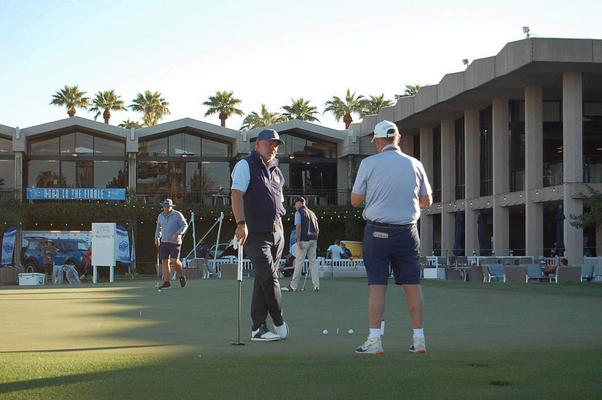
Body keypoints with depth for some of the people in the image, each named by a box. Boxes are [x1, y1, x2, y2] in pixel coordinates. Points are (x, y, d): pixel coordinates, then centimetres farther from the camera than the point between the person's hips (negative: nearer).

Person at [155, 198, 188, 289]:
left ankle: (181, 276, 12)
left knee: (174, 261, -14)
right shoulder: (160, 216, 11)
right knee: (164, 262, 0)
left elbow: (185, 225, -4)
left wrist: (178, 234, -18)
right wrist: (157, 238, 14)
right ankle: (166, 282, 4)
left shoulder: (177, 215, -4)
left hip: (175, 242, -5)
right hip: (164, 242, 5)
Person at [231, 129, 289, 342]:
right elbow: (237, 195, -16)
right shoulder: (245, 166, -5)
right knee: (269, 277, -12)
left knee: (263, 280, 7)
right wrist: (241, 224, -28)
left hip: (275, 233, 8)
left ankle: (258, 328, 9)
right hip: (255, 233, -8)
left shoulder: (276, 171, 19)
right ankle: (280, 324, -1)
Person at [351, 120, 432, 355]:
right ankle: (419, 339, 10)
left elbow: (355, 200, 1)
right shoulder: (415, 165, 3)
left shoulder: (369, 164, -5)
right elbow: (426, 201, 11)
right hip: (407, 232, 2)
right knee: (412, 285, 7)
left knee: (377, 285, -1)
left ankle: (374, 340, -2)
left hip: (377, 232, -2)